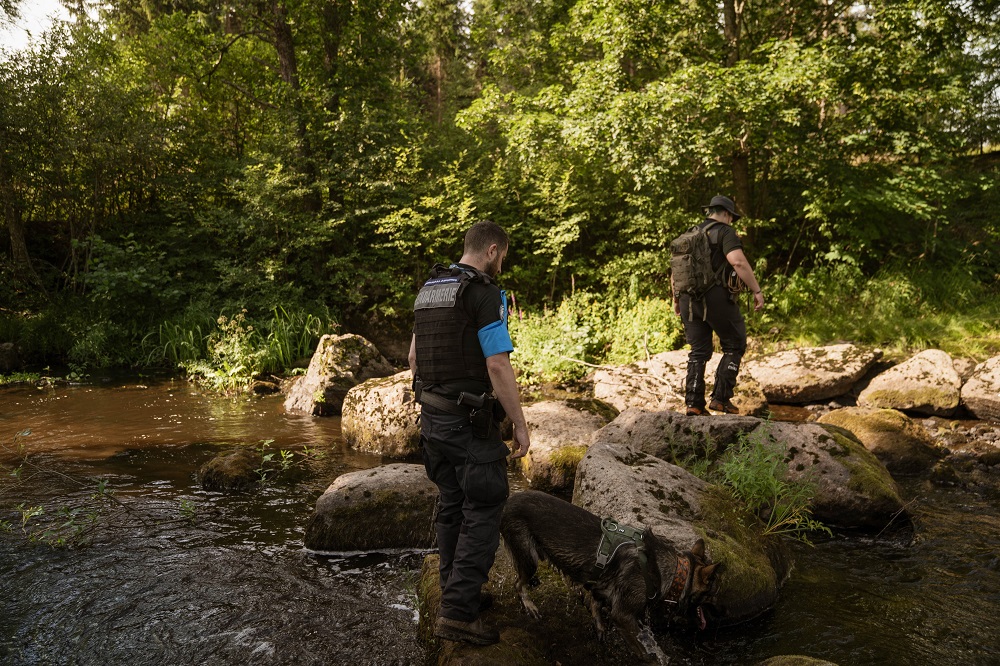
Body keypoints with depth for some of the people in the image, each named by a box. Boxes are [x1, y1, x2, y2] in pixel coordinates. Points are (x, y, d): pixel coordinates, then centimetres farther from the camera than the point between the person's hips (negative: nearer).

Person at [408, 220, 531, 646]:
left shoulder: (428, 290, 11)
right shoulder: (485, 294, -15)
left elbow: (414, 357, 16)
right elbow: (498, 366, -21)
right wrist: (520, 425, -14)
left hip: (432, 416, 8)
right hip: (471, 422, -8)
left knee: (451, 507, 17)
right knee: (483, 511, 0)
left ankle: (457, 593, 28)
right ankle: (458, 612, -1)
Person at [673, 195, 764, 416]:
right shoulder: (725, 232, -3)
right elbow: (738, 262, -19)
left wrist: (676, 300, 28)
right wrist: (757, 290, -16)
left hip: (689, 299, 6)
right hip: (717, 298, -6)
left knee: (699, 351, 11)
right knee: (734, 346, 8)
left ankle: (693, 403, 4)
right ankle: (721, 398, 2)